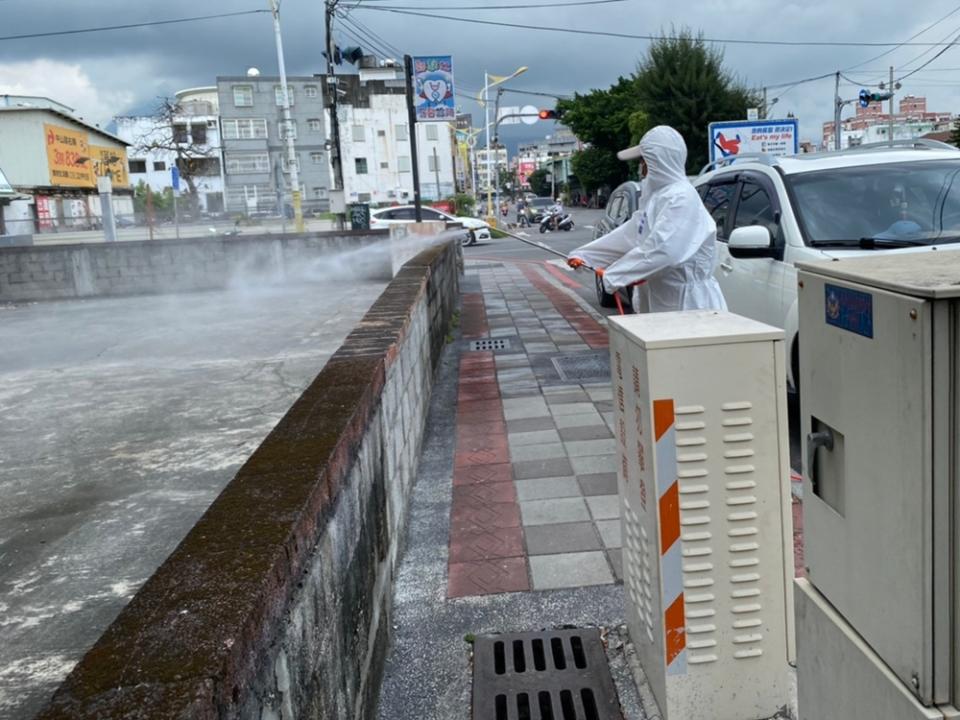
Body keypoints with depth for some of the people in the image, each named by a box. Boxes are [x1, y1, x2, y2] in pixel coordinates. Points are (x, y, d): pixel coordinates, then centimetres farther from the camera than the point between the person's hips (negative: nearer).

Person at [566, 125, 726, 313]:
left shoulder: (681, 198, -17)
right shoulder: (656, 195, 15)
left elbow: (660, 249, -27)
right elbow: (628, 235, 21)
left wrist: (614, 275, -22)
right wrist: (583, 254, 20)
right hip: (660, 303, 10)